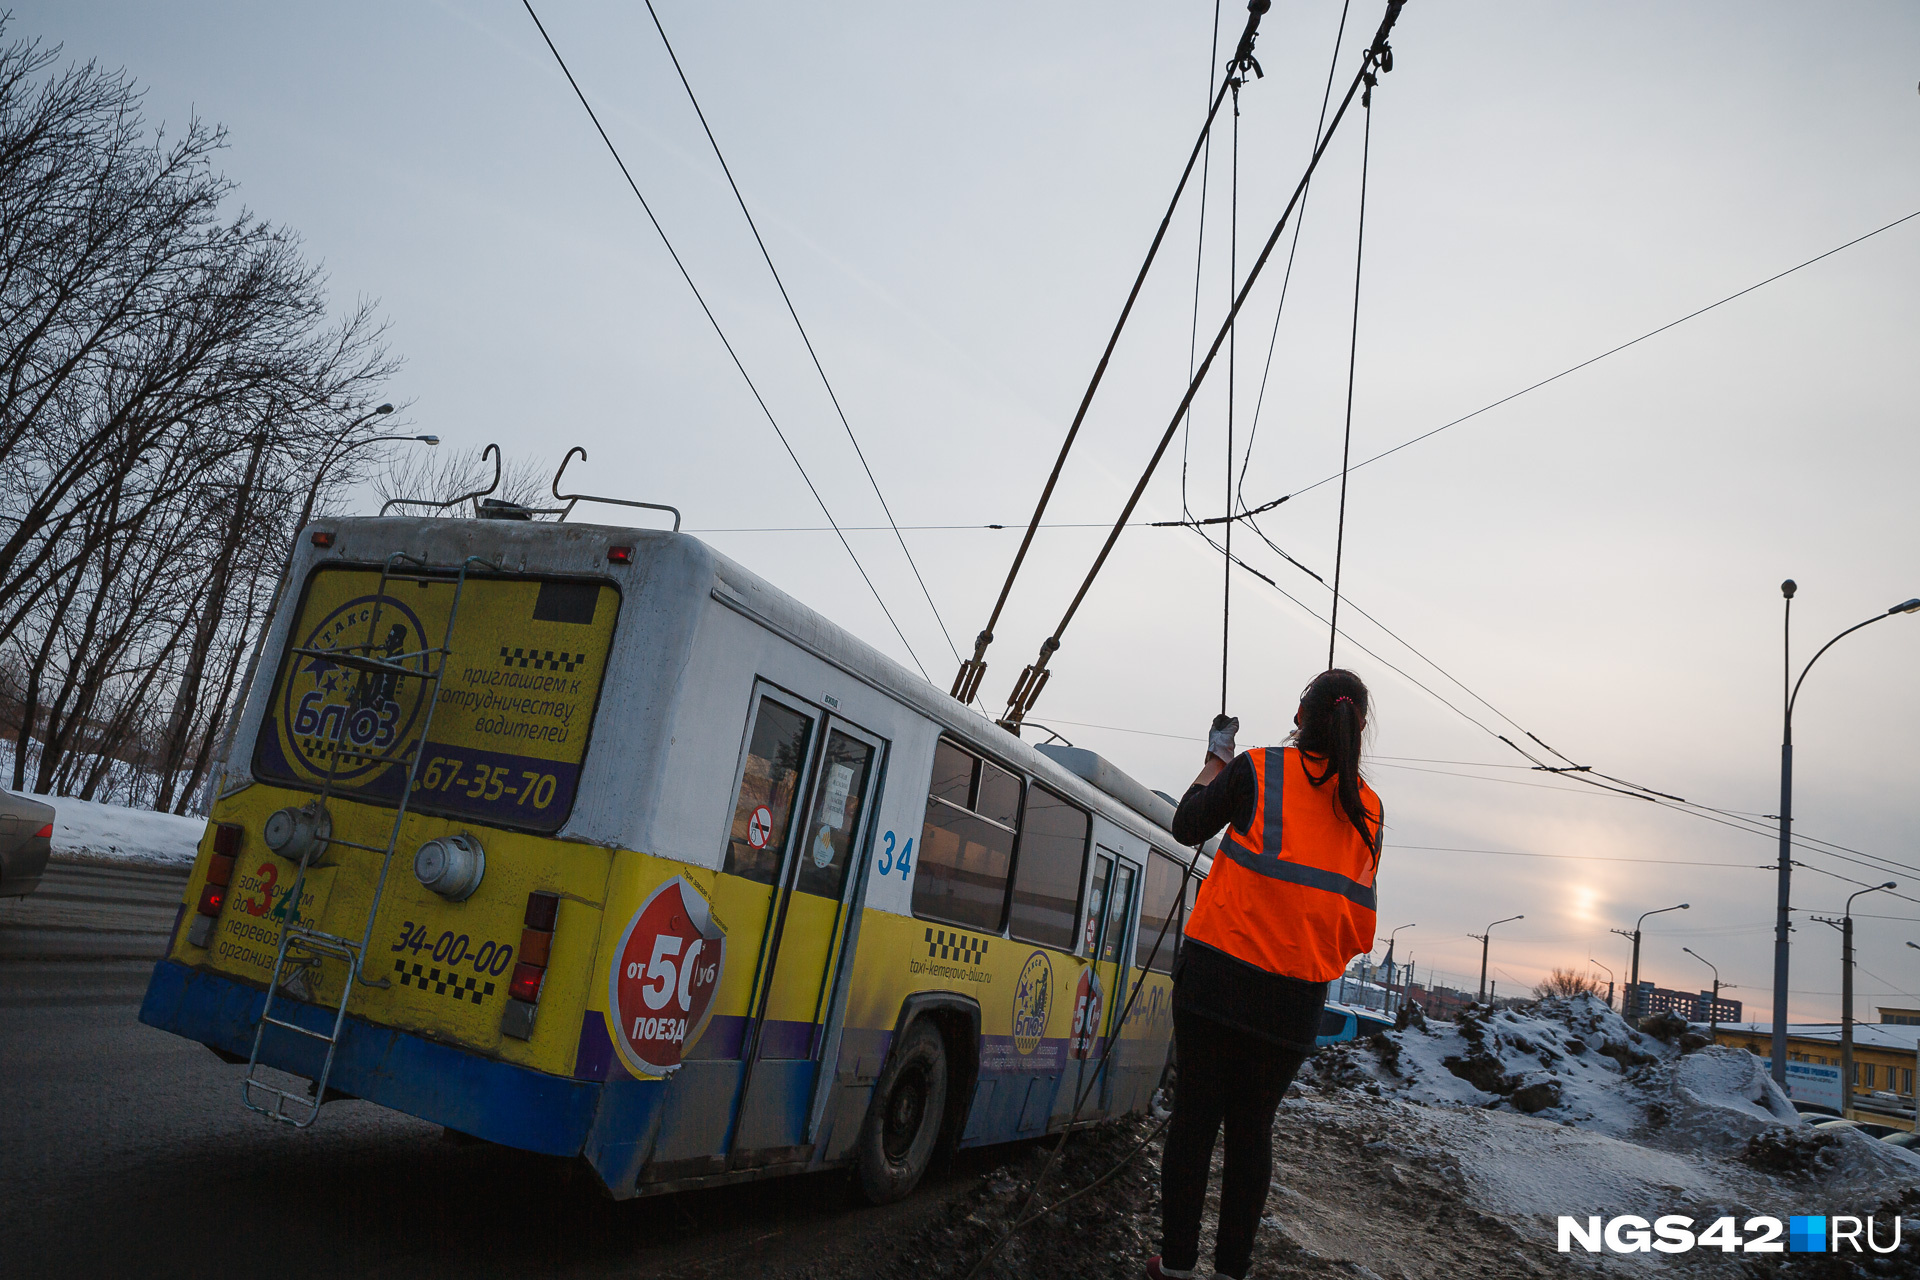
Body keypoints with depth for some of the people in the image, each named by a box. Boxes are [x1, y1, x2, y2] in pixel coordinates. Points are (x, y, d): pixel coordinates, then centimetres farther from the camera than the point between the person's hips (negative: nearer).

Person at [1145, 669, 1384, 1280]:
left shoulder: (1257, 770, -6)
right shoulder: (1367, 807, 5)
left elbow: (1187, 827, 6)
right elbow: (1358, 919, 12)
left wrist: (1216, 760, 15)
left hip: (1218, 976, -3)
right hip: (1296, 999, 3)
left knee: (1194, 1116, 7)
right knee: (1252, 1126, 14)